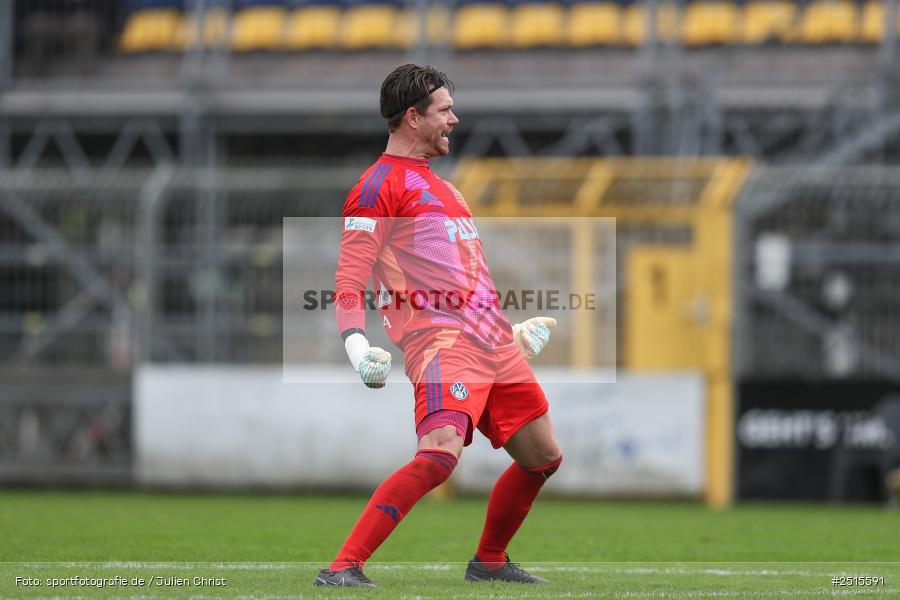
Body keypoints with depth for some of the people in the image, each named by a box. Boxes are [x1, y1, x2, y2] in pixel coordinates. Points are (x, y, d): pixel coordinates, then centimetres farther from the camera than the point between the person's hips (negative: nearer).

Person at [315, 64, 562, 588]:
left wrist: (513, 328, 36)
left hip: (494, 343, 9)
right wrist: (357, 345, -24)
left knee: (543, 457, 13)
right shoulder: (381, 185, -3)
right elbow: (350, 281, -10)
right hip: (440, 341, -9)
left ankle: (490, 561, 33)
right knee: (441, 452, -29)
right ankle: (343, 568, -28)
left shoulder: (440, 186, 26)